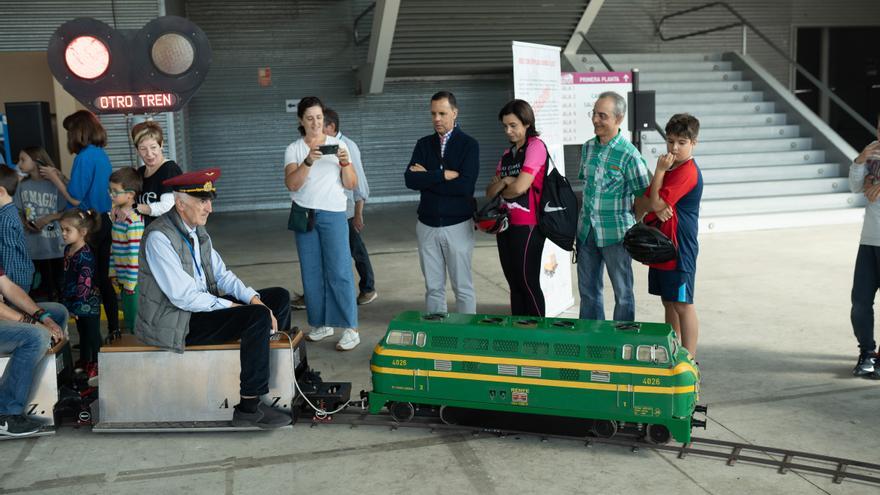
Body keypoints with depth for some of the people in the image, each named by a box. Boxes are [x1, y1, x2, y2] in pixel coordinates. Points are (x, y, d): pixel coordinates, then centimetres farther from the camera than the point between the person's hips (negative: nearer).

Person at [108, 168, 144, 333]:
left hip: (134, 282, -9)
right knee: (128, 320, 18)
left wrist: (131, 283, -17)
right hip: (123, 280, 9)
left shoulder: (134, 221, -19)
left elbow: (135, 254, -19)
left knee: (136, 325, 0)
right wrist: (113, 273, 12)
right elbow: (114, 248, 14)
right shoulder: (117, 215, 8)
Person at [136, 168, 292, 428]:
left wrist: (254, 298, -7)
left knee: (279, 297, 3)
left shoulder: (197, 230, 9)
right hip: (176, 323, -9)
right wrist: (231, 306, -17)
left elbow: (221, 274, 9)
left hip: (204, 306, 9)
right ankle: (249, 407, -19)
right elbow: (184, 296, -23)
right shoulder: (159, 237, -19)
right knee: (258, 317, -27)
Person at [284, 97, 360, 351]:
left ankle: (350, 329, -4)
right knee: (311, 272, 6)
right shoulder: (294, 149, 4)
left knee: (339, 271, -6)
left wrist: (345, 162, -18)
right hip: (304, 215, 2)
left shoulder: (337, 145, 4)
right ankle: (321, 324, 17)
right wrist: (308, 161, -25)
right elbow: (291, 184, -11)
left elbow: (351, 184, 0)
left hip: (332, 214, -2)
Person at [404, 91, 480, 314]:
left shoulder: (469, 144, -3)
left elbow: (465, 185, -17)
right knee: (433, 287, 9)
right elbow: (410, 179, -6)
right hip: (427, 225, 3)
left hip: (458, 225, -3)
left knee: (463, 287, 3)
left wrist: (427, 178, -10)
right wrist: (443, 175, -15)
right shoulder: (424, 144, 8)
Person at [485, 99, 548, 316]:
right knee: (514, 284, 12)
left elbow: (519, 187, -17)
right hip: (506, 224, 8)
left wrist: (502, 192, 3)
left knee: (528, 283, -2)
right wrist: (502, 182, -8)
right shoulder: (507, 154, 15)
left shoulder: (536, 146, -8)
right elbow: (490, 192, 12)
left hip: (526, 226, -8)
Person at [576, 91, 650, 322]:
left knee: (623, 292, 6)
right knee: (588, 290, 14)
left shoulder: (629, 155, -13)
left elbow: (643, 197, -7)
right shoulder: (587, 148, 6)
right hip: (586, 231, 6)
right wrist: (584, 219, 16)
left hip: (615, 233, -6)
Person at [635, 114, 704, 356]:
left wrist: (659, 171, -16)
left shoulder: (688, 172, -15)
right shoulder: (669, 167, 15)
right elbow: (640, 202, 8)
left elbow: (657, 203, -20)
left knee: (683, 305, -3)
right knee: (668, 302, 16)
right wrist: (655, 207, -12)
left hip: (679, 249, -9)